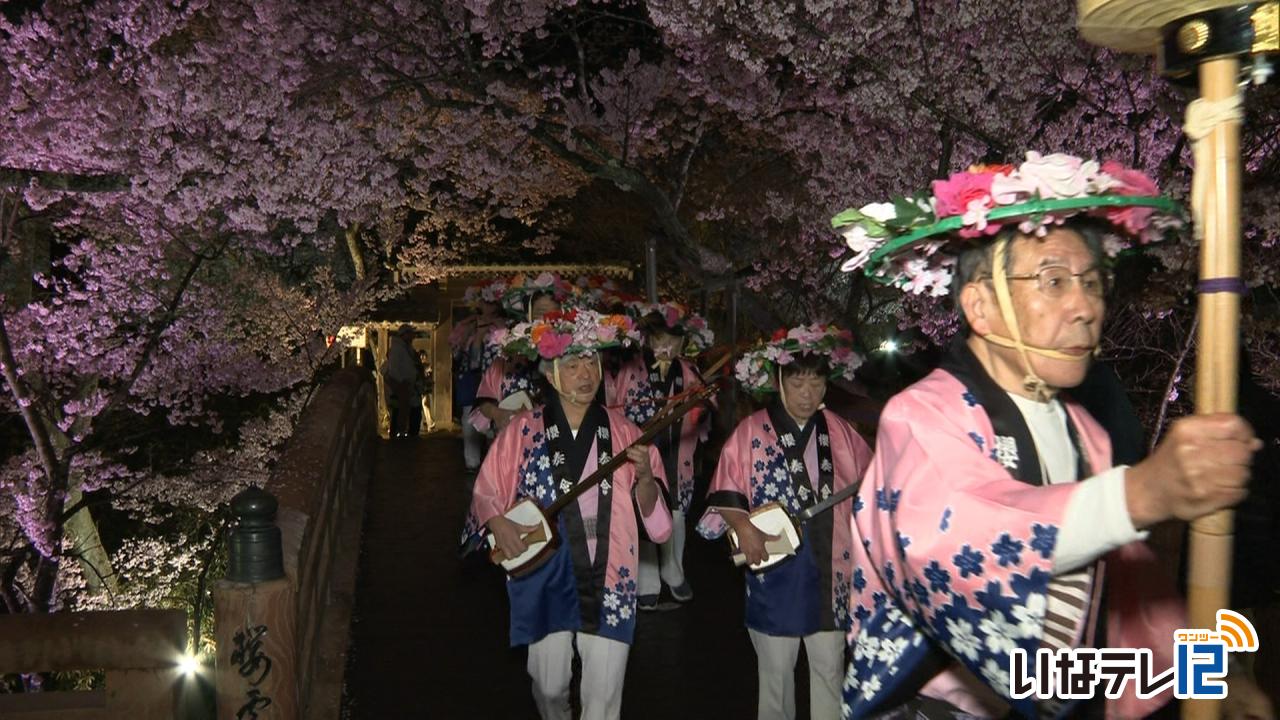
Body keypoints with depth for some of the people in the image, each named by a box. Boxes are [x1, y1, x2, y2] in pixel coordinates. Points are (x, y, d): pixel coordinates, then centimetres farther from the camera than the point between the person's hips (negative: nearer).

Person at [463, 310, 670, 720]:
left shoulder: (621, 430, 1)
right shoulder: (524, 430, -2)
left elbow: (648, 509, 2)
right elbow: (486, 493, 5)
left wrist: (644, 477, -17)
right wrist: (498, 524, -13)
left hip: (607, 578, 0)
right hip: (545, 574, 0)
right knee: (550, 685, 11)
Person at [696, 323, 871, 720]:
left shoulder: (839, 431, 6)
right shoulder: (752, 432, -4)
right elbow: (725, 490, -3)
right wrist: (743, 527, -17)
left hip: (830, 568, 3)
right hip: (775, 568, -2)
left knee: (830, 666, 10)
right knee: (776, 669, 9)